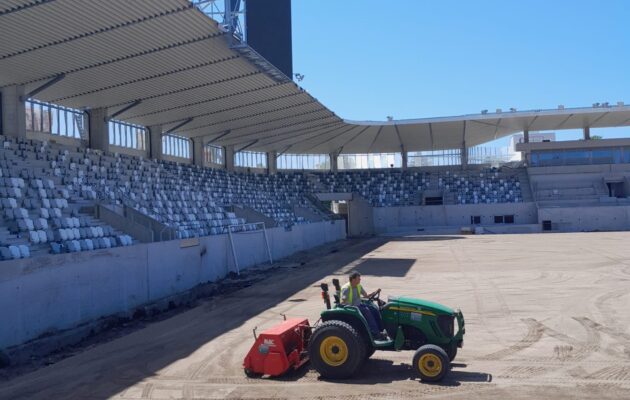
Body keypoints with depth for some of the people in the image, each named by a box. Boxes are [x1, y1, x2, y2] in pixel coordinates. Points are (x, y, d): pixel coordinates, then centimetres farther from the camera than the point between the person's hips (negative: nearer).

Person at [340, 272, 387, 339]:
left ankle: (380, 330, -13)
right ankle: (375, 333, -28)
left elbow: (366, 295, 13)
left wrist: (375, 292, -3)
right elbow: (343, 302, -20)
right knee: (366, 311, -29)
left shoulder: (358, 286, 8)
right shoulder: (346, 288, -16)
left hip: (359, 305, 8)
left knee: (374, 310, -13)